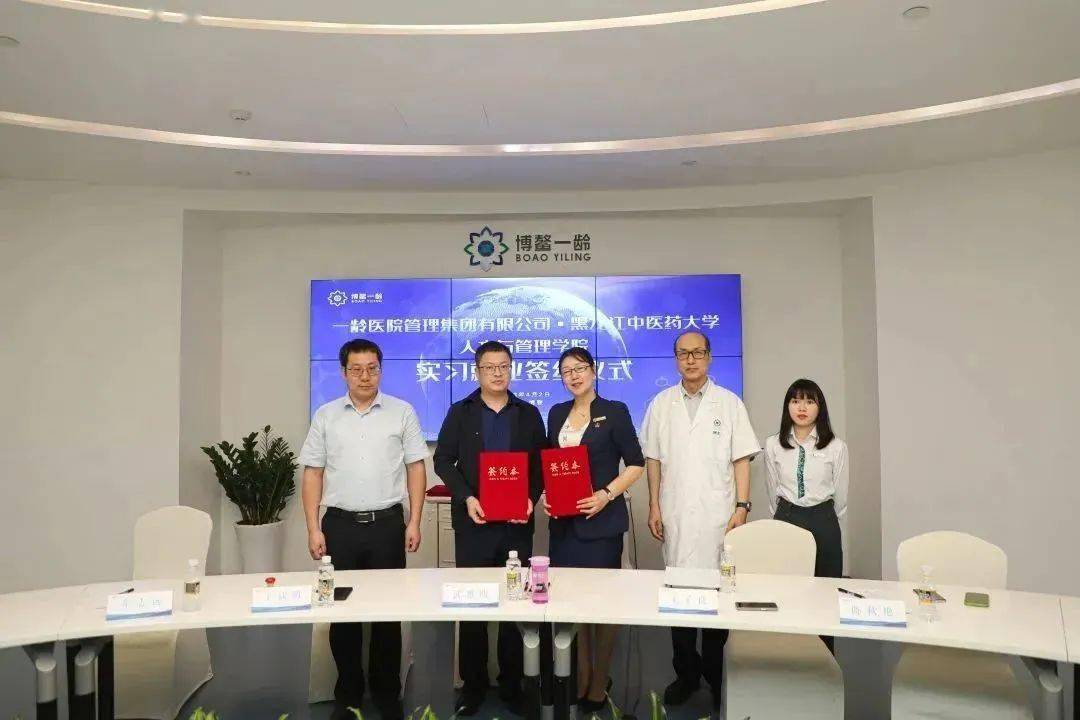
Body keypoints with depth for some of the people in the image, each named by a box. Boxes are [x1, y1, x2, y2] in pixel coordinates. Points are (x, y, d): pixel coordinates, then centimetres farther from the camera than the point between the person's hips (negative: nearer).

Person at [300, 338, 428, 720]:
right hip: (340, 524, 1)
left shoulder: (402, 412, 1)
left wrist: (414, 522, -4)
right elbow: (312, 474, 5)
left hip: (387, 523, -1)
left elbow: (416, 468, 1)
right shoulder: (326, 415, 4)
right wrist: (313, 528, -1)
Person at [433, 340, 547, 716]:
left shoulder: (529, 414, 8)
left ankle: (512, 682, 20)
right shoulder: (460, 412, 5)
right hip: (473, 520, 0)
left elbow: (541, 463, 6)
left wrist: (532, 498, -10)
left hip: (517, 520, 1)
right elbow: (443, 460, 0)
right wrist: (466, 497, -12)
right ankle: (473, 682, 20)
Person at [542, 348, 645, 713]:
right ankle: (579, 679, 23)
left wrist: (606, 494, -16)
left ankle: (598, 684, 18)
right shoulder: (557, 413, 11)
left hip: (602, 519, -4)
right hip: (563, 521, 5)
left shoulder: (614, 411, -3)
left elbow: (636, 464, -4)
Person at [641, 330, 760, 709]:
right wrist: (654, 507, 3)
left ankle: (717, 675, 17)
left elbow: (741, 459, 2)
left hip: (717, 516, -1)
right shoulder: (661, 404, 8)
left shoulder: (730, 403, 4)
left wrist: (742, 506, -6)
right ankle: (686, 673, 20)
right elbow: (653, 459, 8)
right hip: (676, 517, 1)